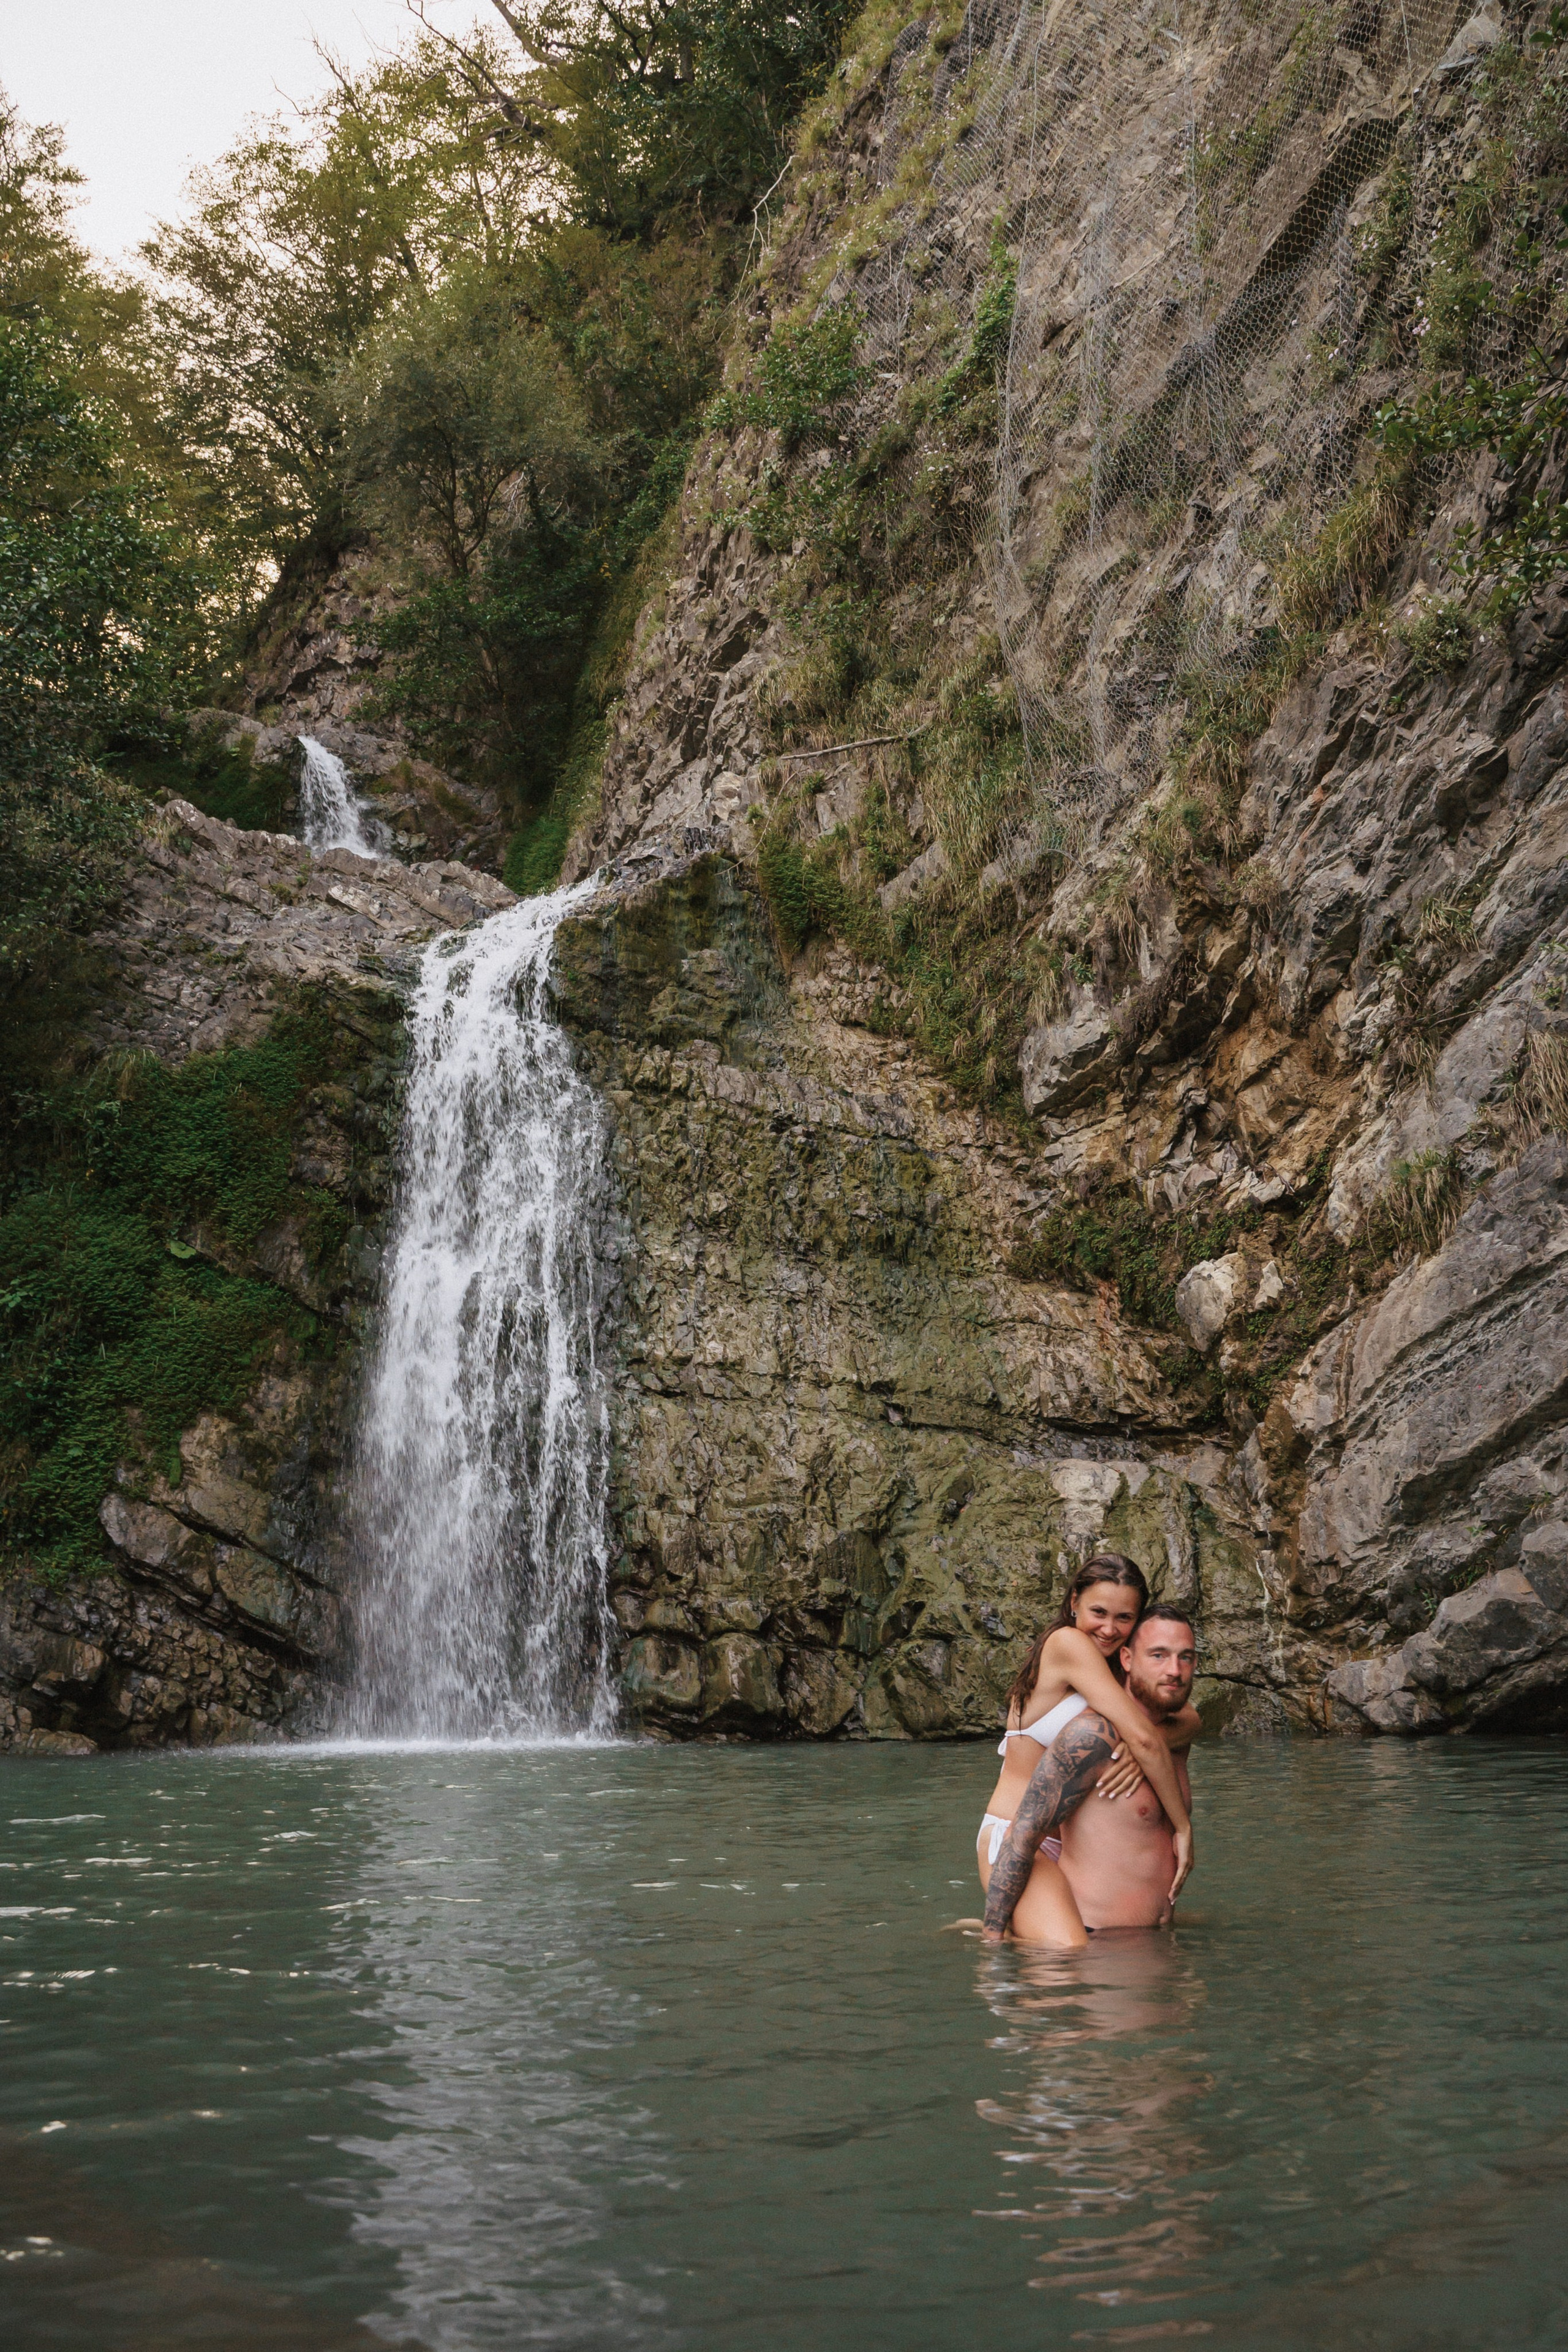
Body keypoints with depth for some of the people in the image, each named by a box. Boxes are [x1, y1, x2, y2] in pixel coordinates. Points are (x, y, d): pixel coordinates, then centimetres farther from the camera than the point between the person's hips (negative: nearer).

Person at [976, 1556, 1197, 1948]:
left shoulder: (1114, 1667, 15)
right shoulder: (1068, 1642, -12)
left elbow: (1190, 1720, 1)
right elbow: (1144, 1738, -17)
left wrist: (1140, 1746, -20)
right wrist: (1183, 1827, -10)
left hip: (1070, 1848, 10)